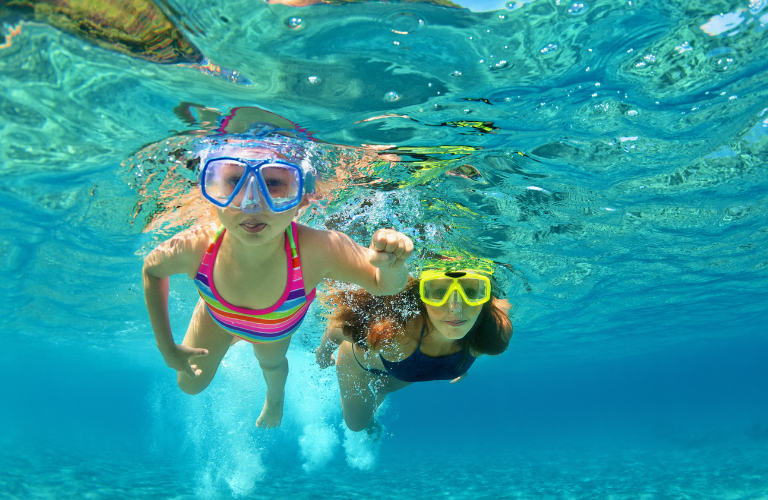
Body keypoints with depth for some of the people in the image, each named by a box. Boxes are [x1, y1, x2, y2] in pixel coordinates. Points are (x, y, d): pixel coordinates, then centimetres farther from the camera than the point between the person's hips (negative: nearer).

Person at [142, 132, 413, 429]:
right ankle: (232, 337, 54)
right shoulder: (192, 248, -42)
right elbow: (152, 270, -16)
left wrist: (392, 264, -55)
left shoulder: (318, 251, -48)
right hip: (217, 316, 1)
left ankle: (275, 396, 69)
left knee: (272, 363, 30)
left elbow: (385, 285, -30)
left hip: (277, 326, -1)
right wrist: (167, 347, -13)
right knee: (190, 384, 24)